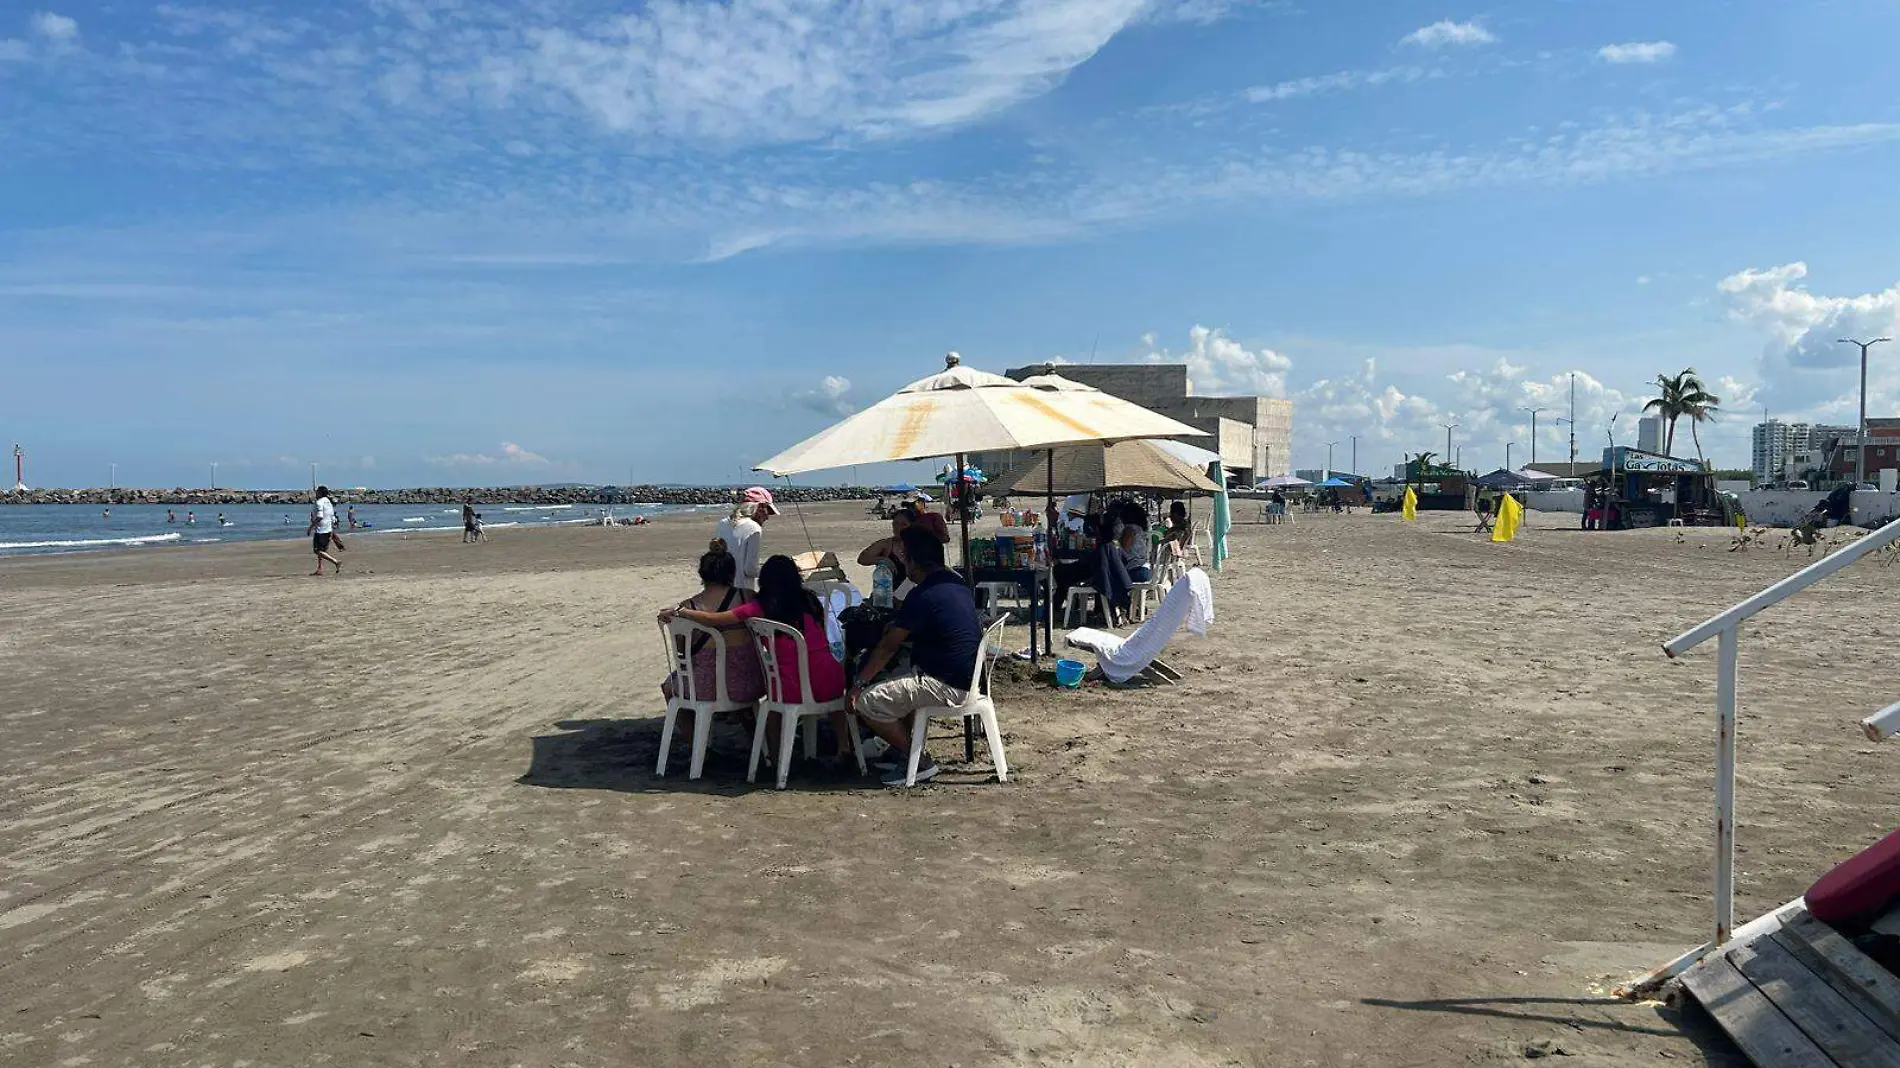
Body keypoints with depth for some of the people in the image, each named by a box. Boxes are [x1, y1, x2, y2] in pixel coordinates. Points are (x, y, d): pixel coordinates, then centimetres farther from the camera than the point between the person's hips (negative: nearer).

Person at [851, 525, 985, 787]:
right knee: (894, 682, 28)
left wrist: (859, 684, -6)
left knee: (868, 702, -9)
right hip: (966, 679, 10)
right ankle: (902, 750, 24)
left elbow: (888, 647, -14)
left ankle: (918, 761, 1)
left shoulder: (923, 596, -19)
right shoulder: (959, 585, 8)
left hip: (947, 687, -10)